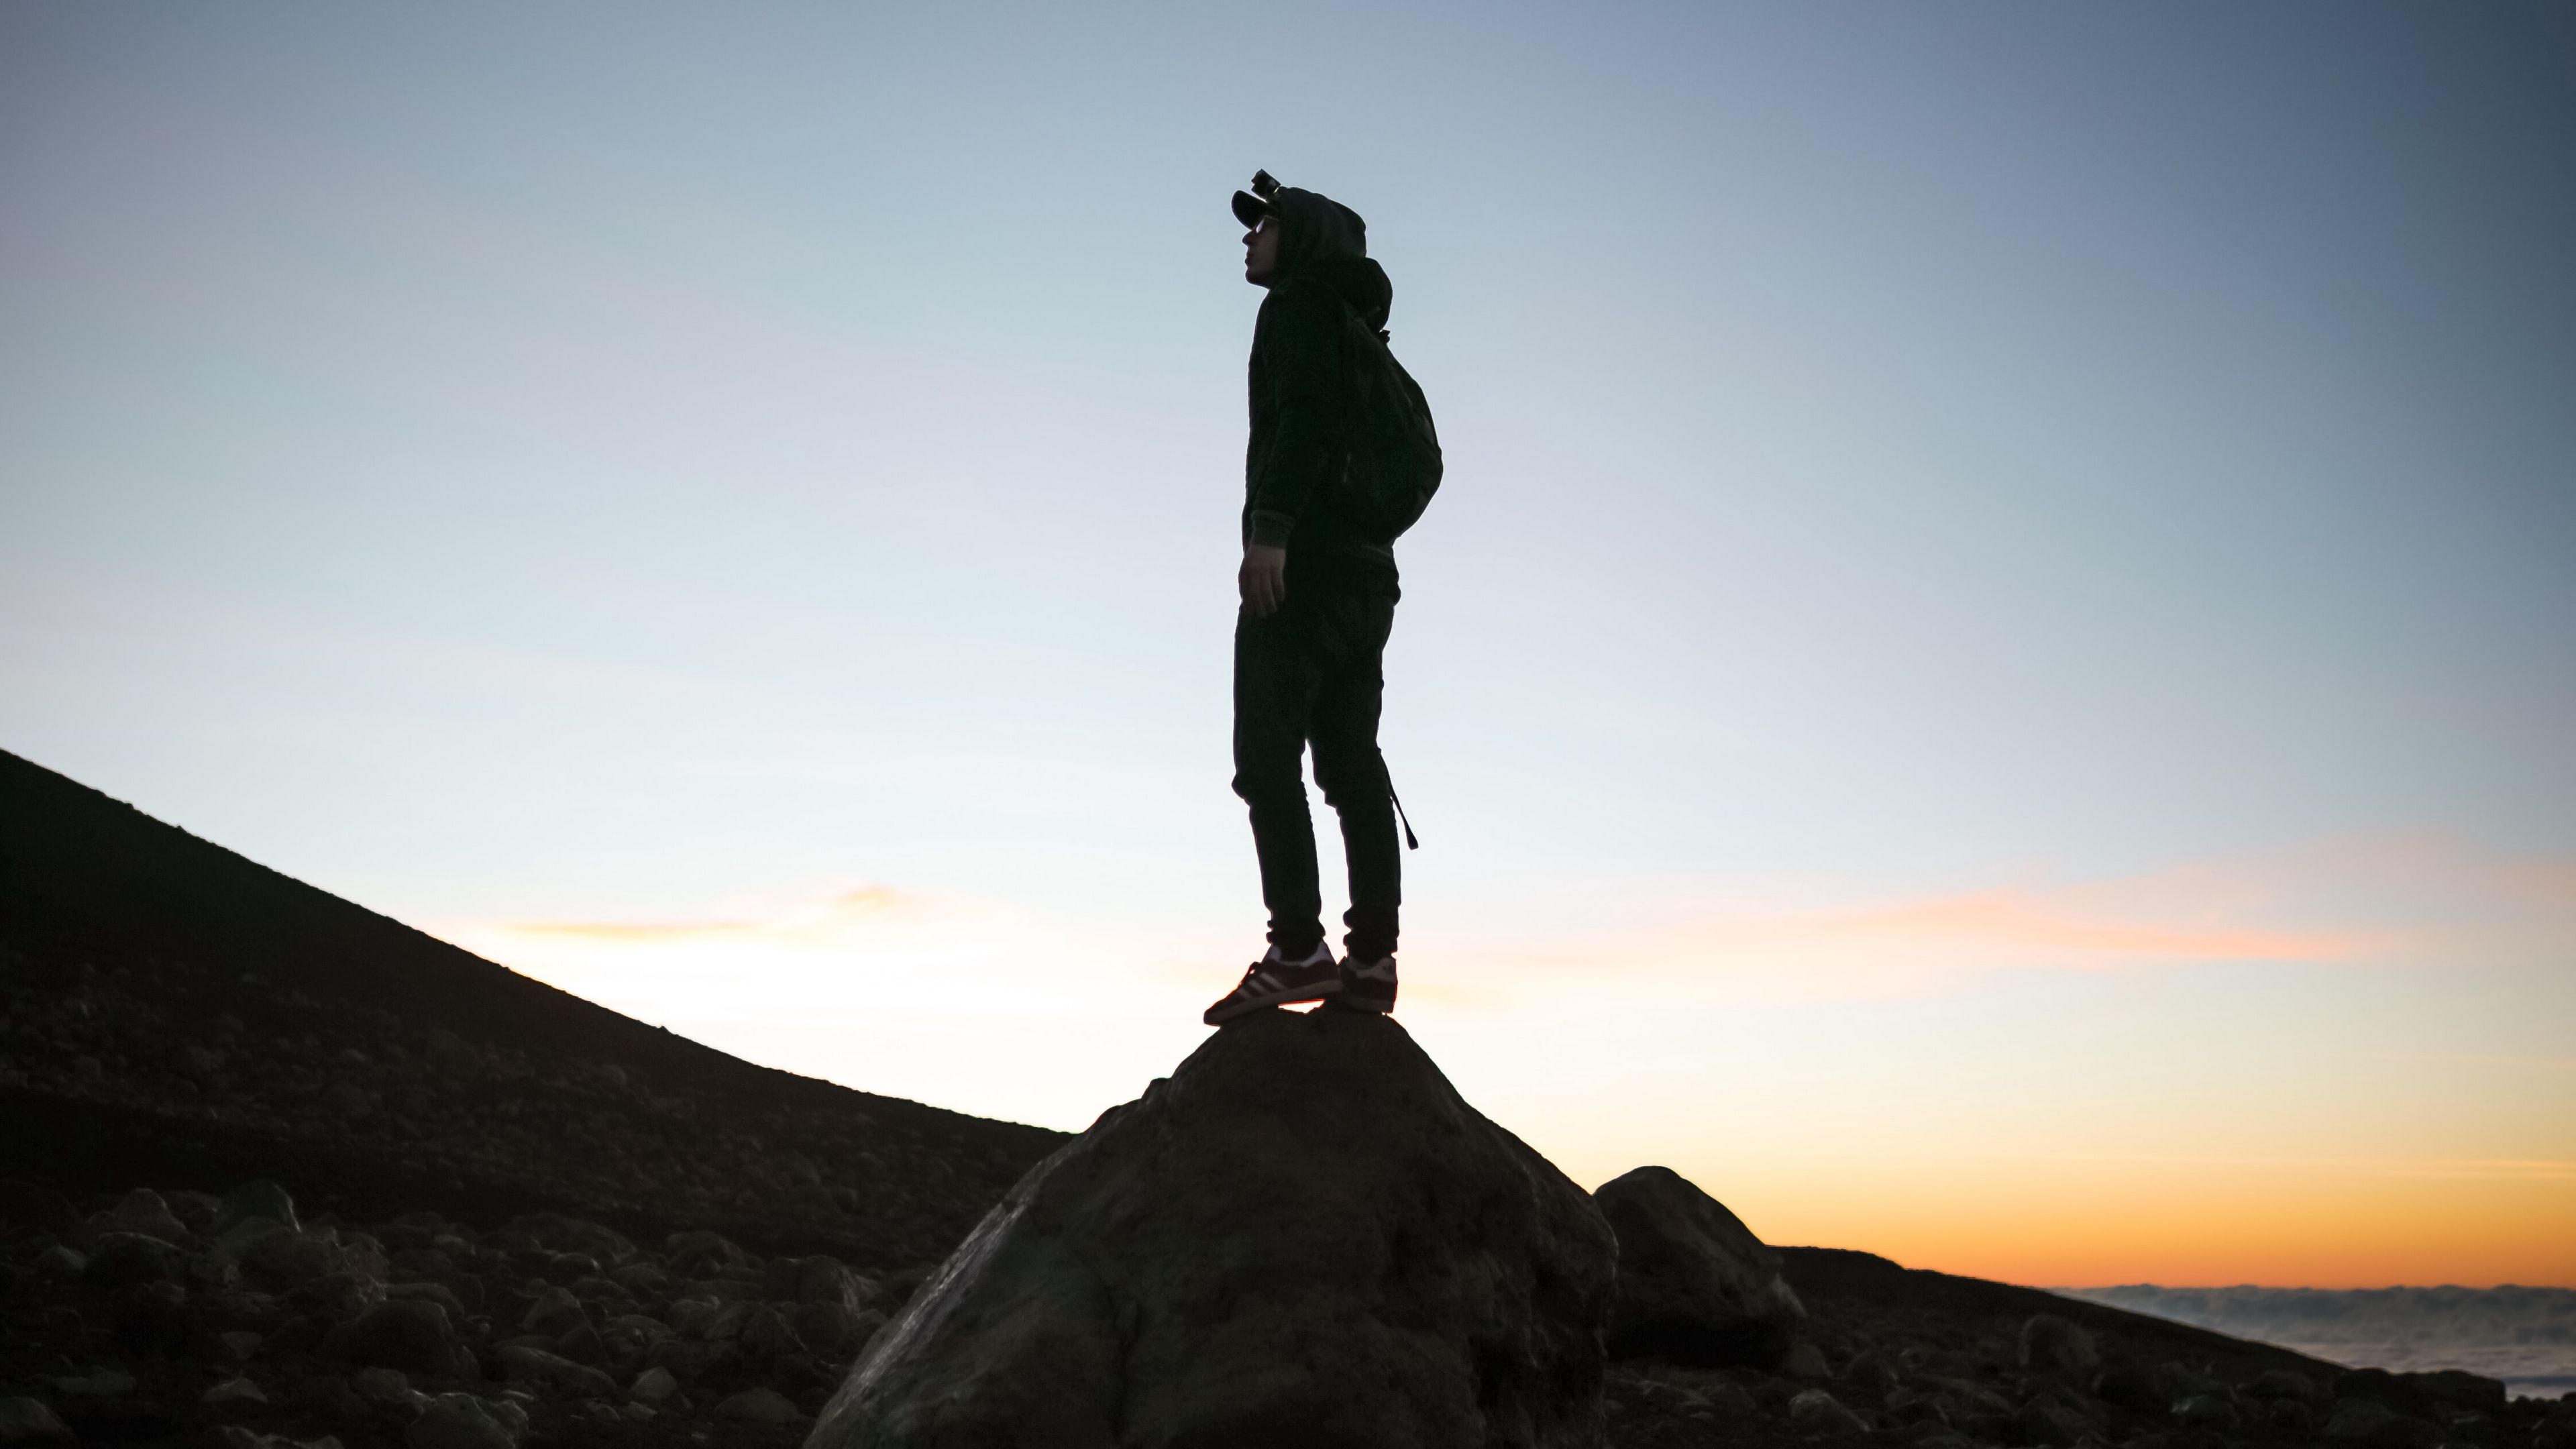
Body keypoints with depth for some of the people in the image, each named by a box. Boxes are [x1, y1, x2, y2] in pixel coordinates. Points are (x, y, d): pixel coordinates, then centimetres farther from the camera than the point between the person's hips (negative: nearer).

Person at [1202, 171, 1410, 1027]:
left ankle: (1297, 949, -20)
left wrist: (1270, 530, -24)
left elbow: (1303, 414, -15)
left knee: (1267, 755, -13)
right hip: (1365, 567, 9)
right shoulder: (1352, 329, 29)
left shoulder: (1299, 306, 2)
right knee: (1353, 764, 3)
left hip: (1304, 560, -9)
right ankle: (1372, 957, -1)